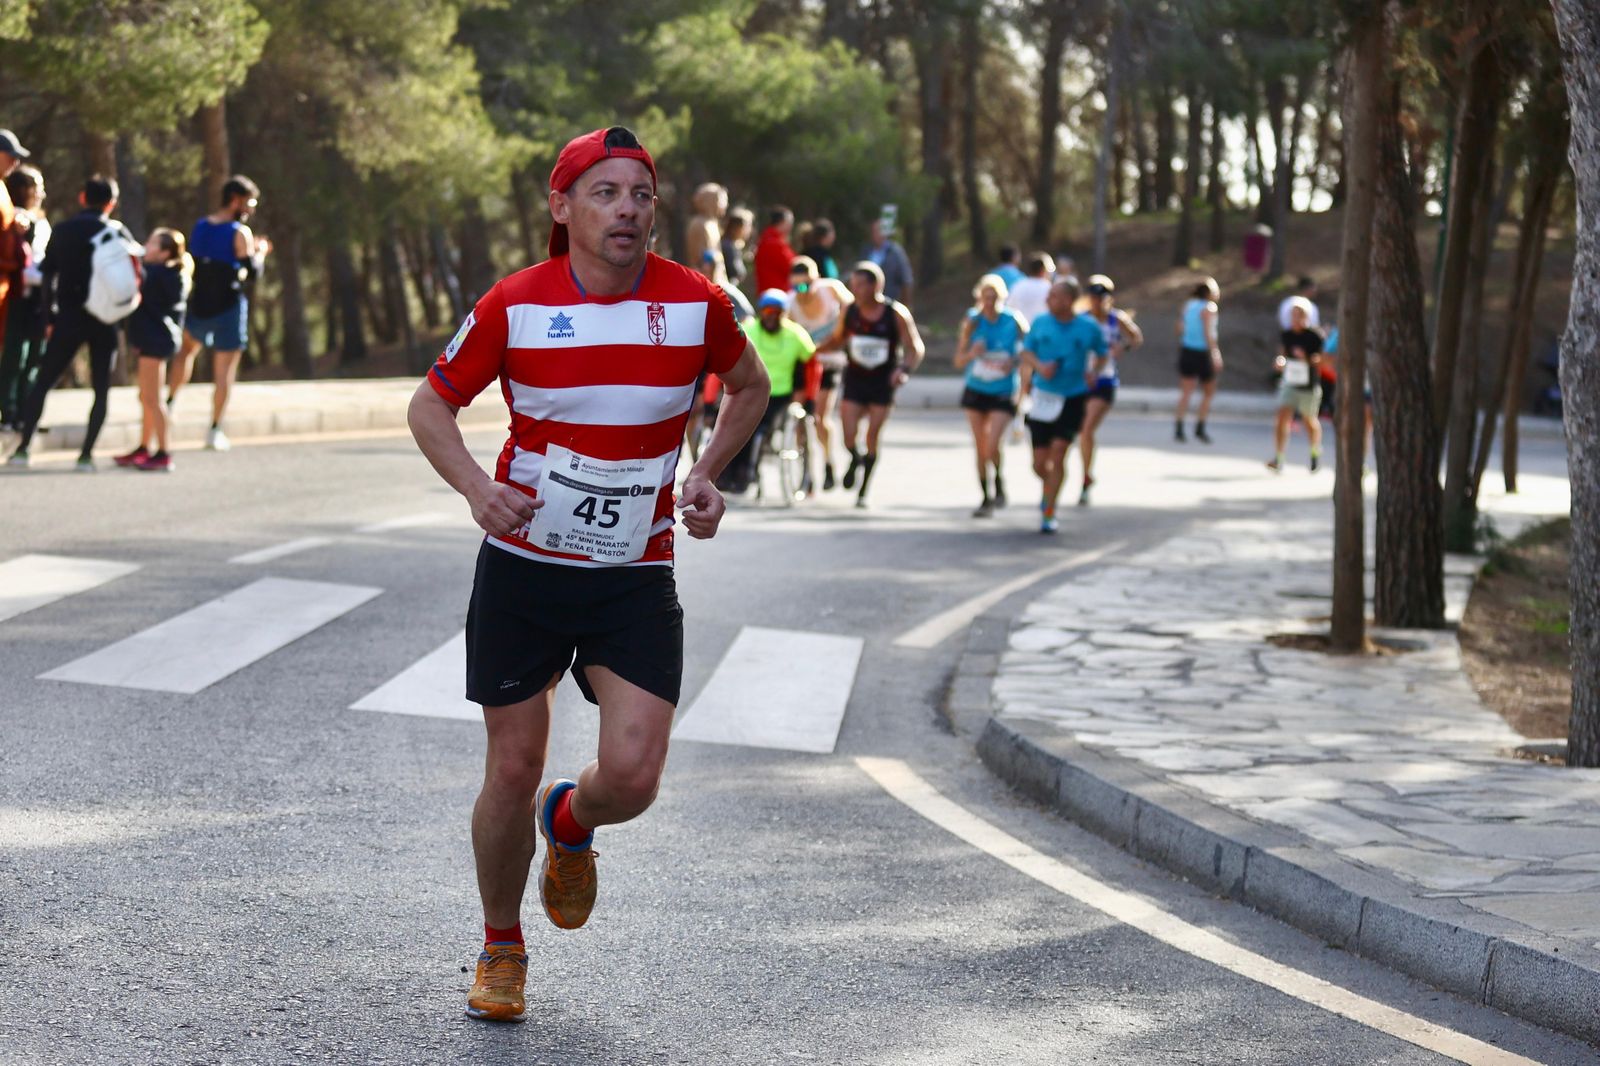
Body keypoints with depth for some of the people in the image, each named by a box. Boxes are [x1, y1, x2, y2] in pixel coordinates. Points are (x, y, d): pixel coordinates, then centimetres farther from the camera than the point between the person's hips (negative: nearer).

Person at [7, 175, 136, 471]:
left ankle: (23, 448, 2)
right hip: (104, 321, -1)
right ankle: (87, 453, -2)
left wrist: (51, 314, 13)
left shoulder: (62, 231, 7)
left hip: (69, 317, 1)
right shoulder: (117, 231, 1)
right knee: (102, 389, 6)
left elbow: (47, 277, 6)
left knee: (42, 383, 9)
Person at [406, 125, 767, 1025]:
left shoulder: (695, 302, -5)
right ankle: (502, 949, 30)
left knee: (632, 777, -12)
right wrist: (478, 487, -14)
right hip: (523, 570, -1)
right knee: (513, 773, 4)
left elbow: (750, 386, 15)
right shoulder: (515, 306, -9)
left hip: (636, 580, 1)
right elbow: (431, 406, 4)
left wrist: (706, 474, 1)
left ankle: (570, 826, 27)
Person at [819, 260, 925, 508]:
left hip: (883, 383, -2)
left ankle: (863, 492, 14)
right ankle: (855, 461, 27)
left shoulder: (896, 314, -12)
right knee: (850, 437, -9)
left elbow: (916, 348, -9)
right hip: (854, 379, 2)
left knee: (872, 438, 0)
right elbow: (837, 340, 12)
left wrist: (904, 369, -27)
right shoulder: (849, 311, -4)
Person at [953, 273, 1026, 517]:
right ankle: (986, 499, 21)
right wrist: (972, 353, -25)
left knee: (992, 445, -18)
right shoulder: (972, 321, -6)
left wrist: (1014, 362, -15)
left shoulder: (1014, 321, -9)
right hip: (975, 391, 2)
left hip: (1003, 394, -2)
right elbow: (959, 362, -5)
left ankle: (999, 481, 10)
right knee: (980, 447, 8)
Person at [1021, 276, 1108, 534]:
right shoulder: (1040, 323, -1)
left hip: (1074, 398, -2)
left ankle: (1049, 513, -1)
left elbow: (1101, 355, 11)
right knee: (1039, 462, 2)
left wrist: (1095, 372, -9)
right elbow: (1026, 352, 8)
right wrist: (1039, 366, -12)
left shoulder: (1089, 327, -5)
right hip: (1044, 397, 2)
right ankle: (1050, 489, 37)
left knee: (1058, 452, -13)